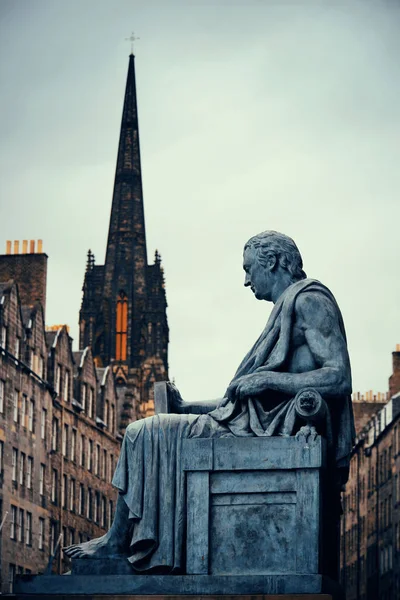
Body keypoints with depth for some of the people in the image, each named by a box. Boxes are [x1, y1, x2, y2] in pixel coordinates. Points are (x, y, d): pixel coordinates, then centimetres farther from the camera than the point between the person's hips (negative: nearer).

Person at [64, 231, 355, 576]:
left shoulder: (310, 300, -8)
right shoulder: (288, 310, 23)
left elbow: (341, 378, -21)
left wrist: (268, 379, -23)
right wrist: (187, 407, 18)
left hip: (274, 432, -11)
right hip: (260, 425, 11)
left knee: (145, 434, -9)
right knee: (149, 434, 15)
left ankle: (117, 542, 0)